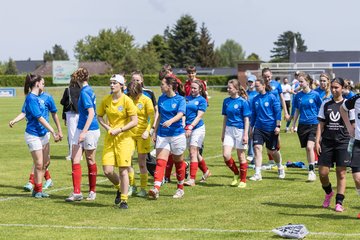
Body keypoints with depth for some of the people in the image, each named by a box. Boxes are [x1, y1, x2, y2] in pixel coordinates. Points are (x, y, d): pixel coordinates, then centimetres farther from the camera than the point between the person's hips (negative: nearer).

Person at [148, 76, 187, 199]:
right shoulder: (161, 99, 9)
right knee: (160, 161, -11)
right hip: (162, 135, 4)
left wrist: (170, 121, -42)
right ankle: (156, 189, -24)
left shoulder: (180, 100, -6)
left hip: (177, 134, -4)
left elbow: (180, 114, -23)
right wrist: (155, 132, 15)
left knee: (178, 162, 10)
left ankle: (180, 188, 25)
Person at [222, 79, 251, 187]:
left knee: (241, 156, 4)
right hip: (229, 130, 5)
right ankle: (236, 173, 15)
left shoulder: (243, 102, -10)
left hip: (240, 130, -4)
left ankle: (243, 180, 17)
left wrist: (246, 134, -13)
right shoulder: (226, 101, 6)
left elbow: (246, 119, -9)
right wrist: (223, 132, 15)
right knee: (226, 155, -9)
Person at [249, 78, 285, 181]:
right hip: (258, 128, 4)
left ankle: (280, 168, 37)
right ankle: (257, 174, -13)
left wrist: (278, 126, -12)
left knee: (272, 151, 8)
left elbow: (278, 112, -7)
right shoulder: (255, 99, 5)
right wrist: (251, 128, 14)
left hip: (271, 128, -3)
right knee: (257, 148, -13)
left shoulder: (272, 97, -8)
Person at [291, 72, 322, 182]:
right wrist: (293, 124, 14)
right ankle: (311, 170, 20)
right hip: (302, 125, 4)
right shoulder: (298, 96, 6)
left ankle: (312, 171, -13)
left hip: (314, 124, -4)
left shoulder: (315, 95, -5)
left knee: (310, 147, -18)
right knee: (307, 148, 9)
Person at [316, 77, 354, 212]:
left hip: (343, 142, -2)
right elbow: (321, 124, 8)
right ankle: (328, 193, 29)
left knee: (341, 173, -2)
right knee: (322, 173, 0)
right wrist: (317, 141, 1)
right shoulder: (326, 104, 7)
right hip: (327, 142, 2)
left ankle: (339, 202, 5)